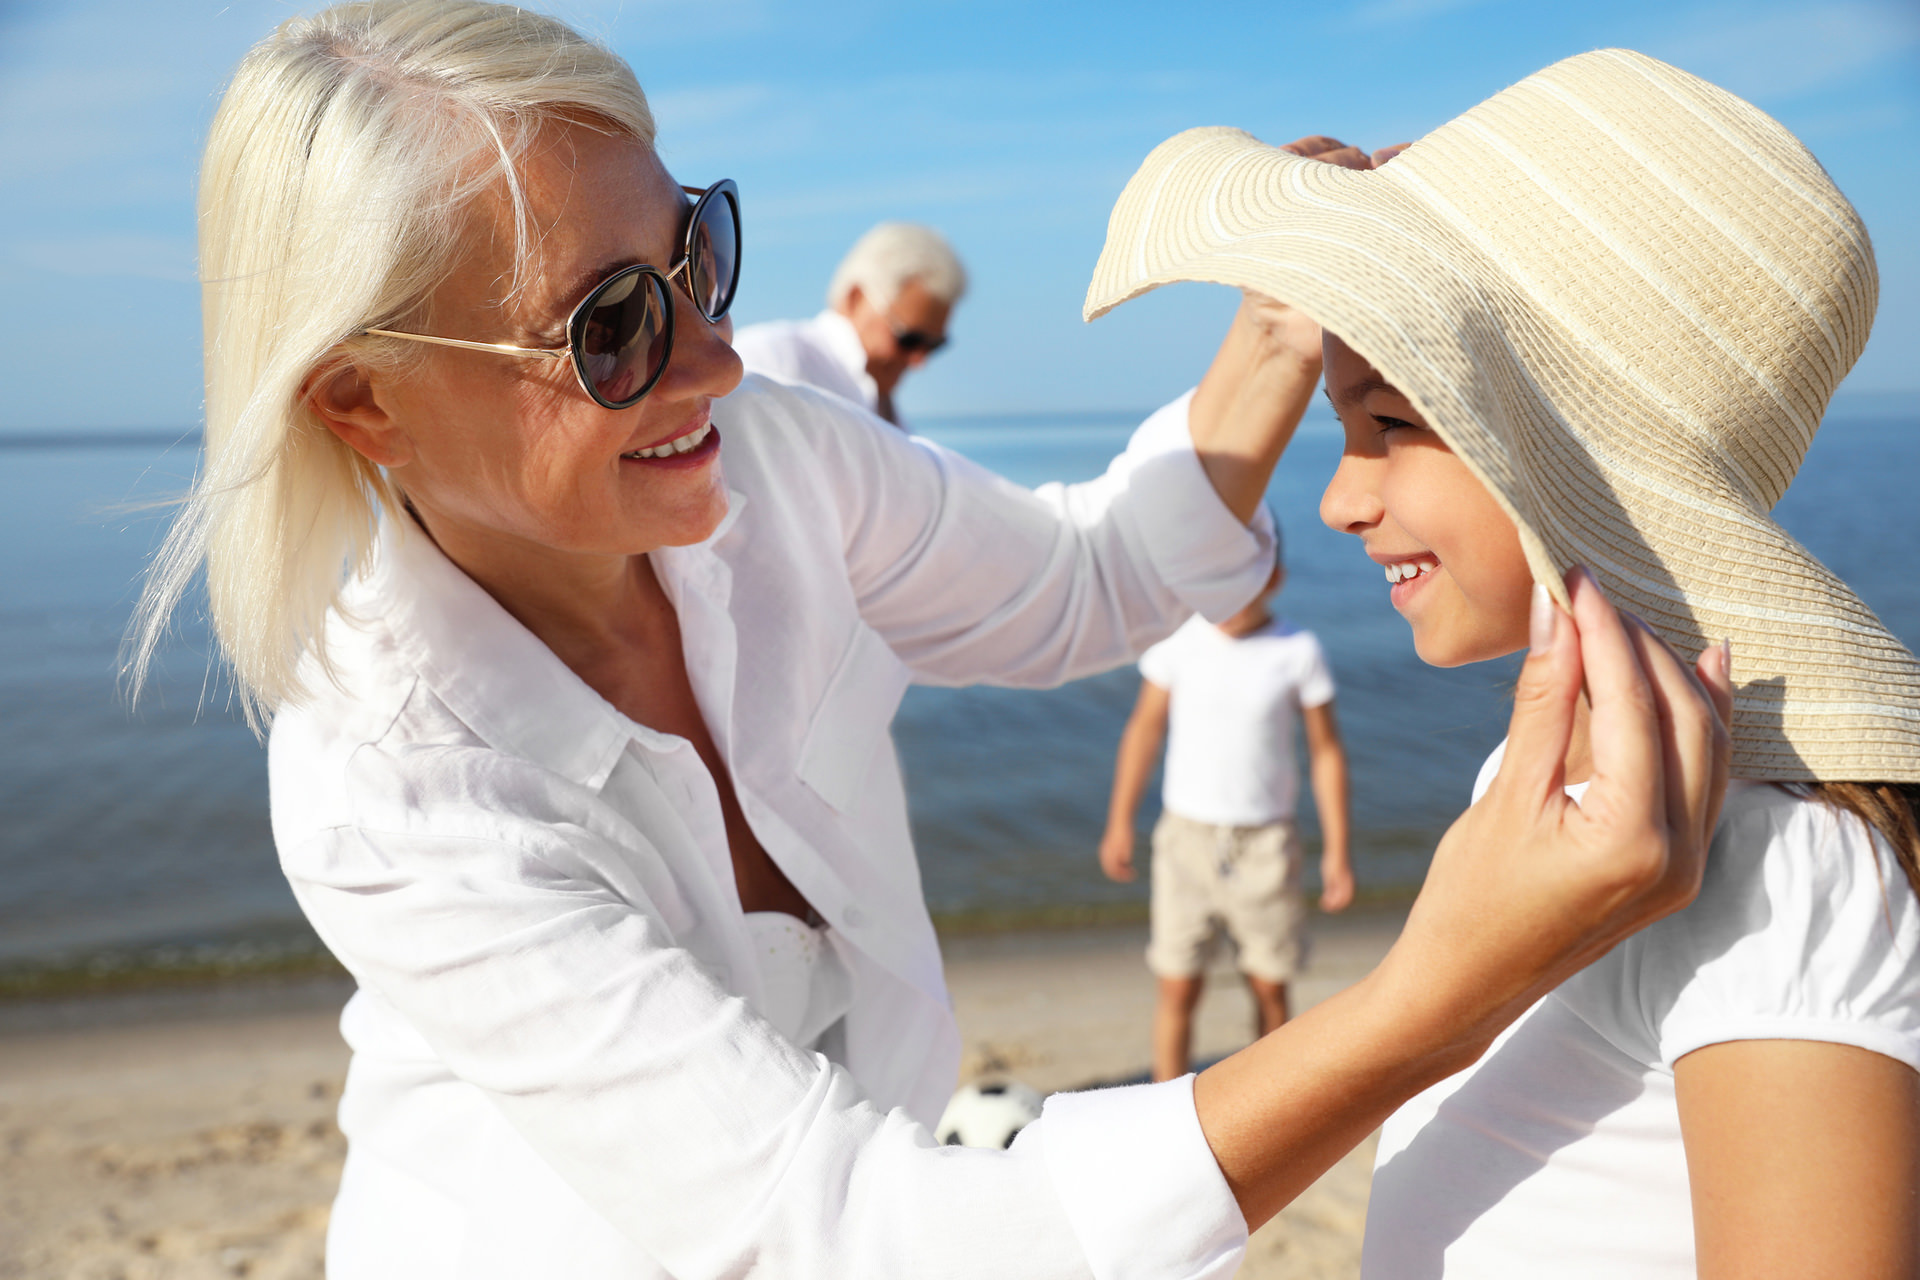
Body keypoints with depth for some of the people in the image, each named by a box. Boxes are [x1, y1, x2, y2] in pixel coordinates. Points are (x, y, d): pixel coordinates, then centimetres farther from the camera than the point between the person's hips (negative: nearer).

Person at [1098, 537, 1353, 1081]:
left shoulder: (1299, 651, -5)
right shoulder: (1178, 639, -3)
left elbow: (1326, 749, 2)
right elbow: (1145, 728, 7)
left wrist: (1336, 851, 2)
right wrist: (1119, 822, 7)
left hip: (1265, 839, 0)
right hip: (1187, 833, 0)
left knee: (1270, 986, 6)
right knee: (1177, 987, 1)